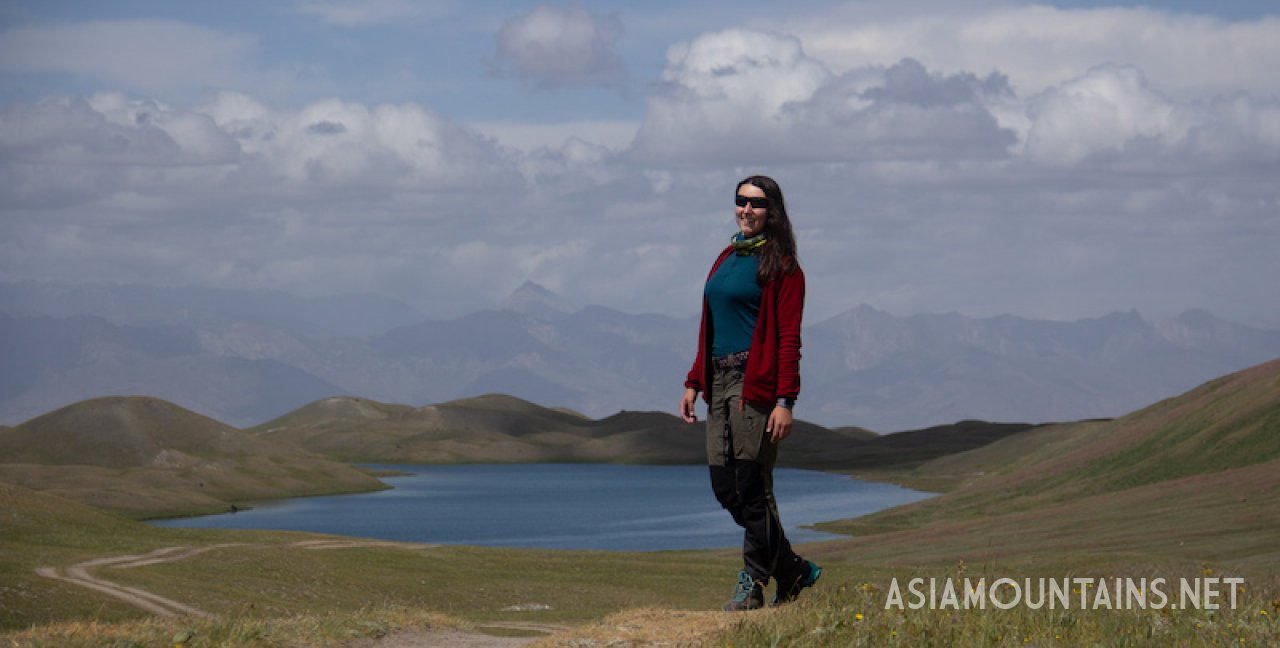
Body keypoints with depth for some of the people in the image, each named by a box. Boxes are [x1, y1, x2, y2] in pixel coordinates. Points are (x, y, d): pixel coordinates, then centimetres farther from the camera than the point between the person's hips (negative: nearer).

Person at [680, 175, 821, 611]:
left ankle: (753, 584, 3)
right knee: (724, 486, 5)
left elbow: (789, 338, -10)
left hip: (756, 382, -8)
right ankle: (793, 571, 17)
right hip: (720, 380, 8)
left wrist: (785, 401, -17)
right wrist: (694, 383, 15)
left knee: (752, 486, -6)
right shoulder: (726, 259, 18)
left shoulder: (781, 266, -5)